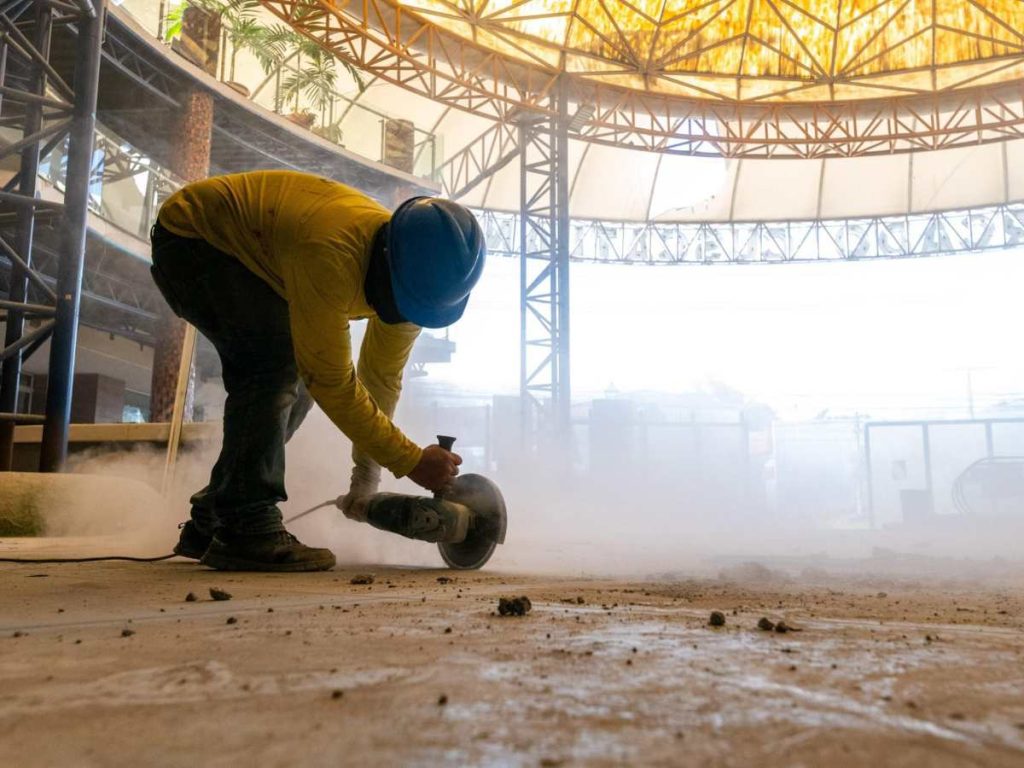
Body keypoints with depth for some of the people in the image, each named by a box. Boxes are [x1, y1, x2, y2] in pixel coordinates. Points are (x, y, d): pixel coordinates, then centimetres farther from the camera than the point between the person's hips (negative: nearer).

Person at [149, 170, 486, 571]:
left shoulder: (408, 277, -14)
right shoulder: (331, 256, -41)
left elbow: (382, 377, -3)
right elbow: (332, 381, -35)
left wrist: (366, 475, -1)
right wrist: (411, 461, -29)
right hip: (190, 233, -8)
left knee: (296, 381, 1)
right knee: (278, 357, -27)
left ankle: (210, 522, 12)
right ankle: (247, 529, -21)